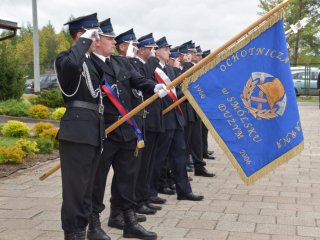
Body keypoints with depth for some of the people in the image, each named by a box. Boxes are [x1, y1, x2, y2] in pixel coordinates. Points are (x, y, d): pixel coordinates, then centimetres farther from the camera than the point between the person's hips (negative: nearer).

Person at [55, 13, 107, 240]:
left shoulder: (91, 61, 20)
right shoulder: (66, 58, -7)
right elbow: (71, 64, -32)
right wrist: (84, 40, -19)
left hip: (94, 131, 9)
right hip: (77, 131, -9)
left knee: (88, 187, 15)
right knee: (76, 187, -4)